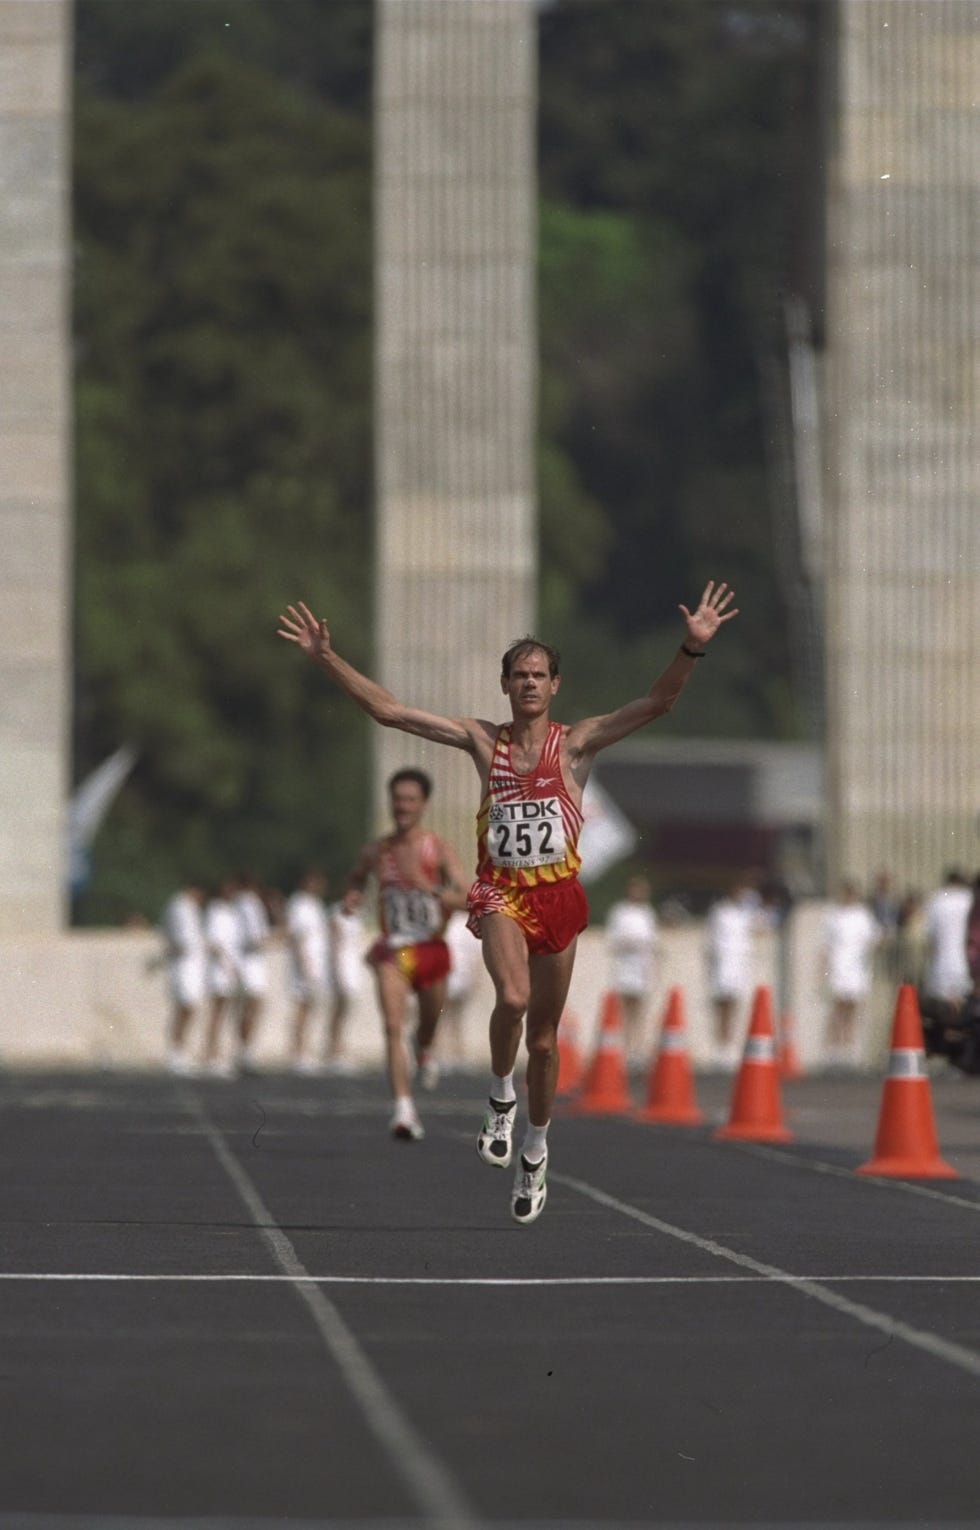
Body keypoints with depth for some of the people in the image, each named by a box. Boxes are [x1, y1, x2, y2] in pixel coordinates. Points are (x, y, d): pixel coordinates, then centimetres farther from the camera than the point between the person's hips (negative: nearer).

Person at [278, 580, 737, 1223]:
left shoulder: (575, 742, -1)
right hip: (502, 891, 0)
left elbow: (657, 703, -11)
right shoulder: (483, 740, 4)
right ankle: (502, 1098, -3)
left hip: (558, 893, 0)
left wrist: (693, 649, -26)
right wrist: (326, 658, -2)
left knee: (544, 1036, 8)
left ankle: (535, 1152, 27)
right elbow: (388, 710, 4)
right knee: (512, 998, -29)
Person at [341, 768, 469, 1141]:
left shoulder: (439, 850, -9)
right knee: (393, 1027, -19)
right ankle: (404, 1110, -26)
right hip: (393, 951, 0)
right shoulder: (376, 851, 1)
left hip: (432, 951, 0)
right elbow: (356, 879, 23)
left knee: (430, 1021, 19)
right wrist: (351, 897, 0)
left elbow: (465, 899, -20)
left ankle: (424, 1051, 59)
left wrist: (428, 887, -36)